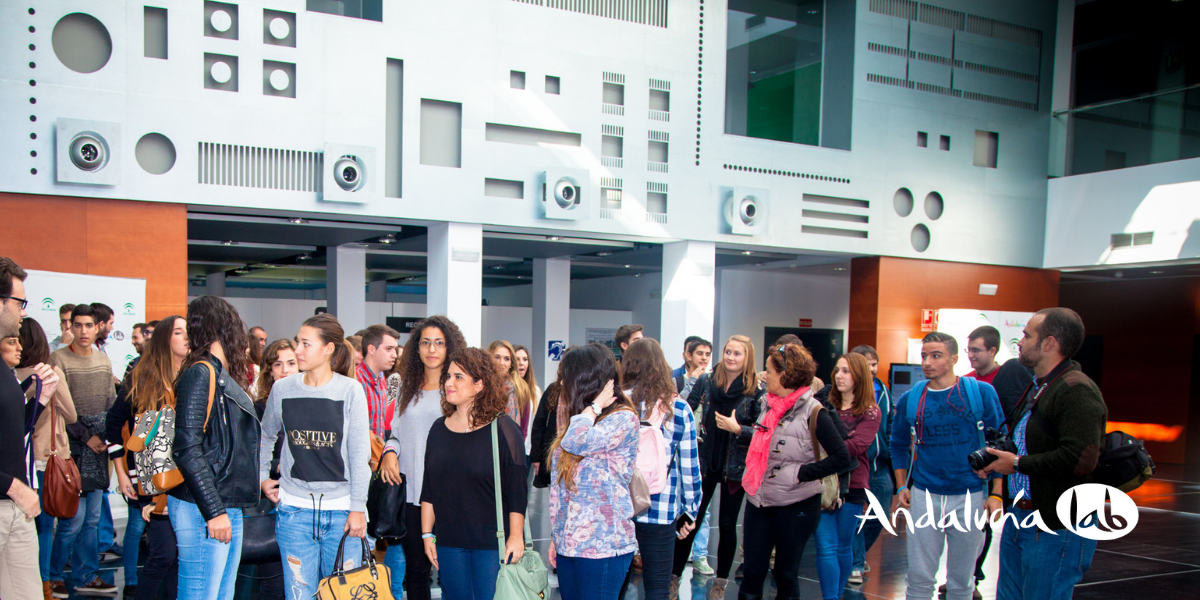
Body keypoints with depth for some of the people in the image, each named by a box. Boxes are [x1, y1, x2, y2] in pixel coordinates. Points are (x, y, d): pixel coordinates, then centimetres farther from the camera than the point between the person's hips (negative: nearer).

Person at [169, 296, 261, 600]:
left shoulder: (223, 376, 14)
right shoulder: (200, 374, -12)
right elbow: (187, 448, -17)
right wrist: (214, 511, -18)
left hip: (229, 509, 9)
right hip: (204, 512, -9)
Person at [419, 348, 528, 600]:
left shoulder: (503, 430, -8)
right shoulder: (439, 429, 8)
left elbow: (517, 491, -8)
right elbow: (428, 489, 12)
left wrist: (516, 537, -10)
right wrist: (427, 534, 10)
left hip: (493, 543, -5)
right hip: (448, 542, 5)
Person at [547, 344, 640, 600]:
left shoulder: (624, 419, -12)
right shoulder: (579, 420, 12)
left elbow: (575, 443, -29)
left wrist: (594, 405, -14)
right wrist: (555, 536, 17)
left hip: (602, 546, -7)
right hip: (568, 544, 7)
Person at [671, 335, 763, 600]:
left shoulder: (757, 391, -6)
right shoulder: (706, 381, 0)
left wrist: (738, 429, -21)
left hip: (736, 466, -1)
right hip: (705, 462, 1)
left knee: (727, 525, 9)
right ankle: (674, 578, 18)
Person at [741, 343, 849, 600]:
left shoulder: (813, 411, -14)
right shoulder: (765, 403, 6)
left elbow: (841, 458, -17)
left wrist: (800, 473, -17)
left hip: (796, 506, -5)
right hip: (759, 502, 5)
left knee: (786, 574, 9)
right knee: (752, 572, 8)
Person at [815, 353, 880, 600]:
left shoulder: (870, 411, -2)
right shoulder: (826, 406, 7)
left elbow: (857, 445, -16)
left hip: (852, 486, -1)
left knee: (843, 546, 11)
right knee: (825, 547, -4)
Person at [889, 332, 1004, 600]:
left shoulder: (981, 392, -5)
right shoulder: (909, 399, 2)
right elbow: (899, 445, 16)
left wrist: (996, 494, -6)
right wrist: (901, 487, 9)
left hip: (970, 496, -1)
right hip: (924, 495, 2)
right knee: (919, 577, 6)